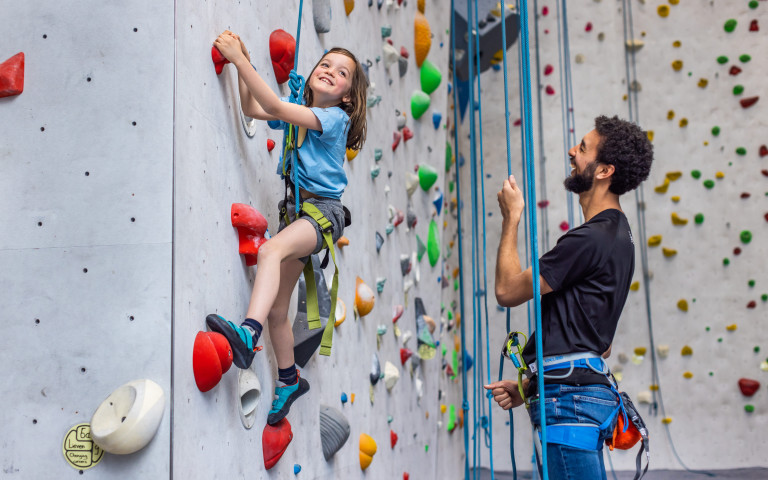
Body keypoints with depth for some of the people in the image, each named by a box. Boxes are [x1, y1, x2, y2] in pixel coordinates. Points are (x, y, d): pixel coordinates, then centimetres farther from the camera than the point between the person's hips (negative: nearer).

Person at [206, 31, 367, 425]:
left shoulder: (335, 117, -9)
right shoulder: (302, 112, 14)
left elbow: (275, 107, -20)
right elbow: (252, 109, 10)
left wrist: (239, 59, -22)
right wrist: (242, 64, -2)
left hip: (324, 208, -8)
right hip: (294, 210, 8)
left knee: (270, 251, -39)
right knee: (277, 309, 9)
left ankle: (247, 334, -57)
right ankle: (289, 380, 28)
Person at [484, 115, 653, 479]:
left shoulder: (591, 239, -16)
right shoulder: (615, 236, 18)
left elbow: (508, 290, -9)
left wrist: (511, 217, 3)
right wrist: (528, 386, 20)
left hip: (571, 398, -10)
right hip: (586, 391, 10)